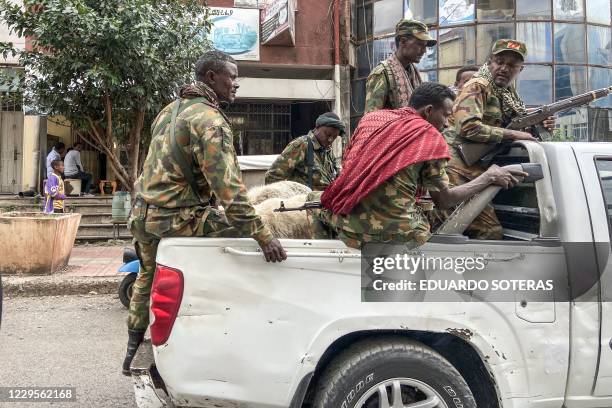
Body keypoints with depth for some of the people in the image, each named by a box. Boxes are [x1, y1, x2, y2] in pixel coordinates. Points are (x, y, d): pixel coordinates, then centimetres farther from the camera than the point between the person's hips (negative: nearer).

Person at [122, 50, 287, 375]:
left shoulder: (172, 109, 15)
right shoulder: (209, 119, -15)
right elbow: (227, 185, -26)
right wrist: (262, 235, -28)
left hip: (143, 212, 10)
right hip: (176, 218, -10)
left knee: (148, 276, 28)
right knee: (245, 230, -7)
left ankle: (133, 353, 45)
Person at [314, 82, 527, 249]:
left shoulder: (371, 117, 11)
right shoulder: (431, 136, -1)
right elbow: (443, 199, 0)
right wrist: (489, 177, 9)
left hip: (348, 225, 4)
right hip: (393, 233, -4)